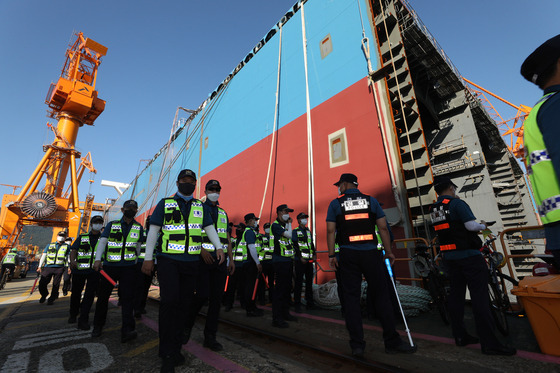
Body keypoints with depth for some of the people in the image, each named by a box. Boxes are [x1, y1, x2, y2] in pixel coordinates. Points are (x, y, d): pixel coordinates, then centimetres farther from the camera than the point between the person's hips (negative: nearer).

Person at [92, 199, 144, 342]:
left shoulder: (139, 228, 8)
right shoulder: (111, 225, 6)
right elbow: (102, 242, -2)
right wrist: (97, 259, -15)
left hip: (128, 268, 0)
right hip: (109, 266, 1)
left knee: (127, 297, -8)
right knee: (103, 296, 10)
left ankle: (127, 330, -11)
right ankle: (98, 326, 30)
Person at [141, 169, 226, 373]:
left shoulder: (201, 207, 13)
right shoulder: (165, 203, 6)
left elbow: (210, 228, 12)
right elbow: (153, 231, 5)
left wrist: (219, 247, -1)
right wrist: (148, 258, 1)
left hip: (191, 263, 3)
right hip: (168, 260, -3)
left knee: (184, 304, 7)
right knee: (169, 301, -11)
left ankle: (175, 349, 22)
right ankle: (167, 355, 4)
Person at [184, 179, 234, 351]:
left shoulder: (223, 213, 17)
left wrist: (231, 259, 10)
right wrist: (202, 250, -19)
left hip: (220, 260, 5)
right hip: (203, 258, -4)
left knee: (217, 298, 6)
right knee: (202, 295, -6)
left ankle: (210, 336, 19)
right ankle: (186, 325, 23)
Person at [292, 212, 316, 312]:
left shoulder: (308, 231, 17)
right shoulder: (295, 231, -3)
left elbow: (312, 244, 19)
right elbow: (295, 246, -10)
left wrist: (314, 255, 7)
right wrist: (300, 258, -15)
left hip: (309, 261, 6)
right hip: (300, 261, -6)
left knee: (309, 281, 11)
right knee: (299, 282, -3)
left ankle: (310, 303, 21)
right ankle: (297, 305, 5)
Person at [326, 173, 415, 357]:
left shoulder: (335, 203, 3)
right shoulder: (371, 200, 7)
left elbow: (330, 230, -2)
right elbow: (383, 227, 5)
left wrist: (331, 255, 3)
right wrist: (388, 251, 11)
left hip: (348, 254, -1)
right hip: (370, 253, 1)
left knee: (351, 297, 6)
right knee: (382, 294, 11)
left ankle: (357, 345, 12)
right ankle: (392, 341, 19)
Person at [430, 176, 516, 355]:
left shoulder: (433, 209, 8)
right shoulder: (457, 203, -13)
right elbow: (471, 225, -18)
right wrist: (483, 225, 3)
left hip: (449, 257, 7)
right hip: (468, 255, -7)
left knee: (455, 294, 13)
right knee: (479, 297, -2)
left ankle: (460, 336, 23)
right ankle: (489, 343, 2)